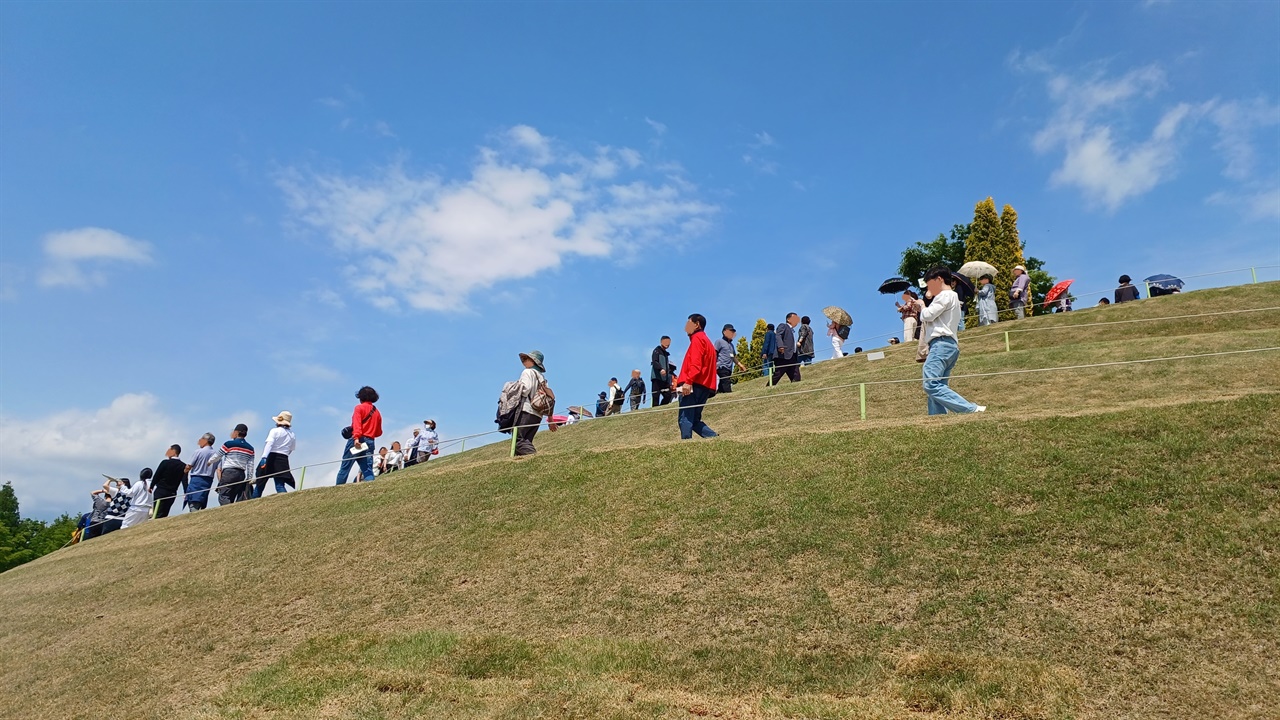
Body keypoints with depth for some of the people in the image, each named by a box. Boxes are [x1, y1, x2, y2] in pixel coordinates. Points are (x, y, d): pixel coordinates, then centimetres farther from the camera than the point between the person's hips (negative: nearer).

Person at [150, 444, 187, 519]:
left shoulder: (165, 462, -9)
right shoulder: (183, 466, 1)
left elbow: (156, 476, -4)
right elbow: (184, 480, -5)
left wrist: (151, 487, 10)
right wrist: (185, 493, -7)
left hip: (161, 491, -4)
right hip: (172, 494, 4)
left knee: (158, 514, -7)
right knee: (164, 514, 10)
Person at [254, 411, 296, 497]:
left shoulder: (275, 431, -1)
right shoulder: (292, 435, 14)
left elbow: (269, 444, -15)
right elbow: (291, 449, 19)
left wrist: (264, 457, -26)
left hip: (271, 458, -4)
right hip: (283, 460, 4)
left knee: (260, 484, 7)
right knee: (280, 485, 0)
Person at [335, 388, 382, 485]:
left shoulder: (359, 407, 3)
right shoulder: (377, 412, 18)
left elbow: (357, 423, -14)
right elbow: (379, 433, 16)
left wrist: (356, 437, -25)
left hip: (357, 441, -5)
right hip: (370, 442, 5)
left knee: (345, 467, 0)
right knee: (368, 470, -1)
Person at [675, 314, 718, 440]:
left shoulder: (697, 338, -3)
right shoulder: (706, 340, 26)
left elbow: (695, 363, -16)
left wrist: (688, 381, -24)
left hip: (694, 385, -10)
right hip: (705, 387, 10)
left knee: (685, 419, -12)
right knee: (695, 421, 11)